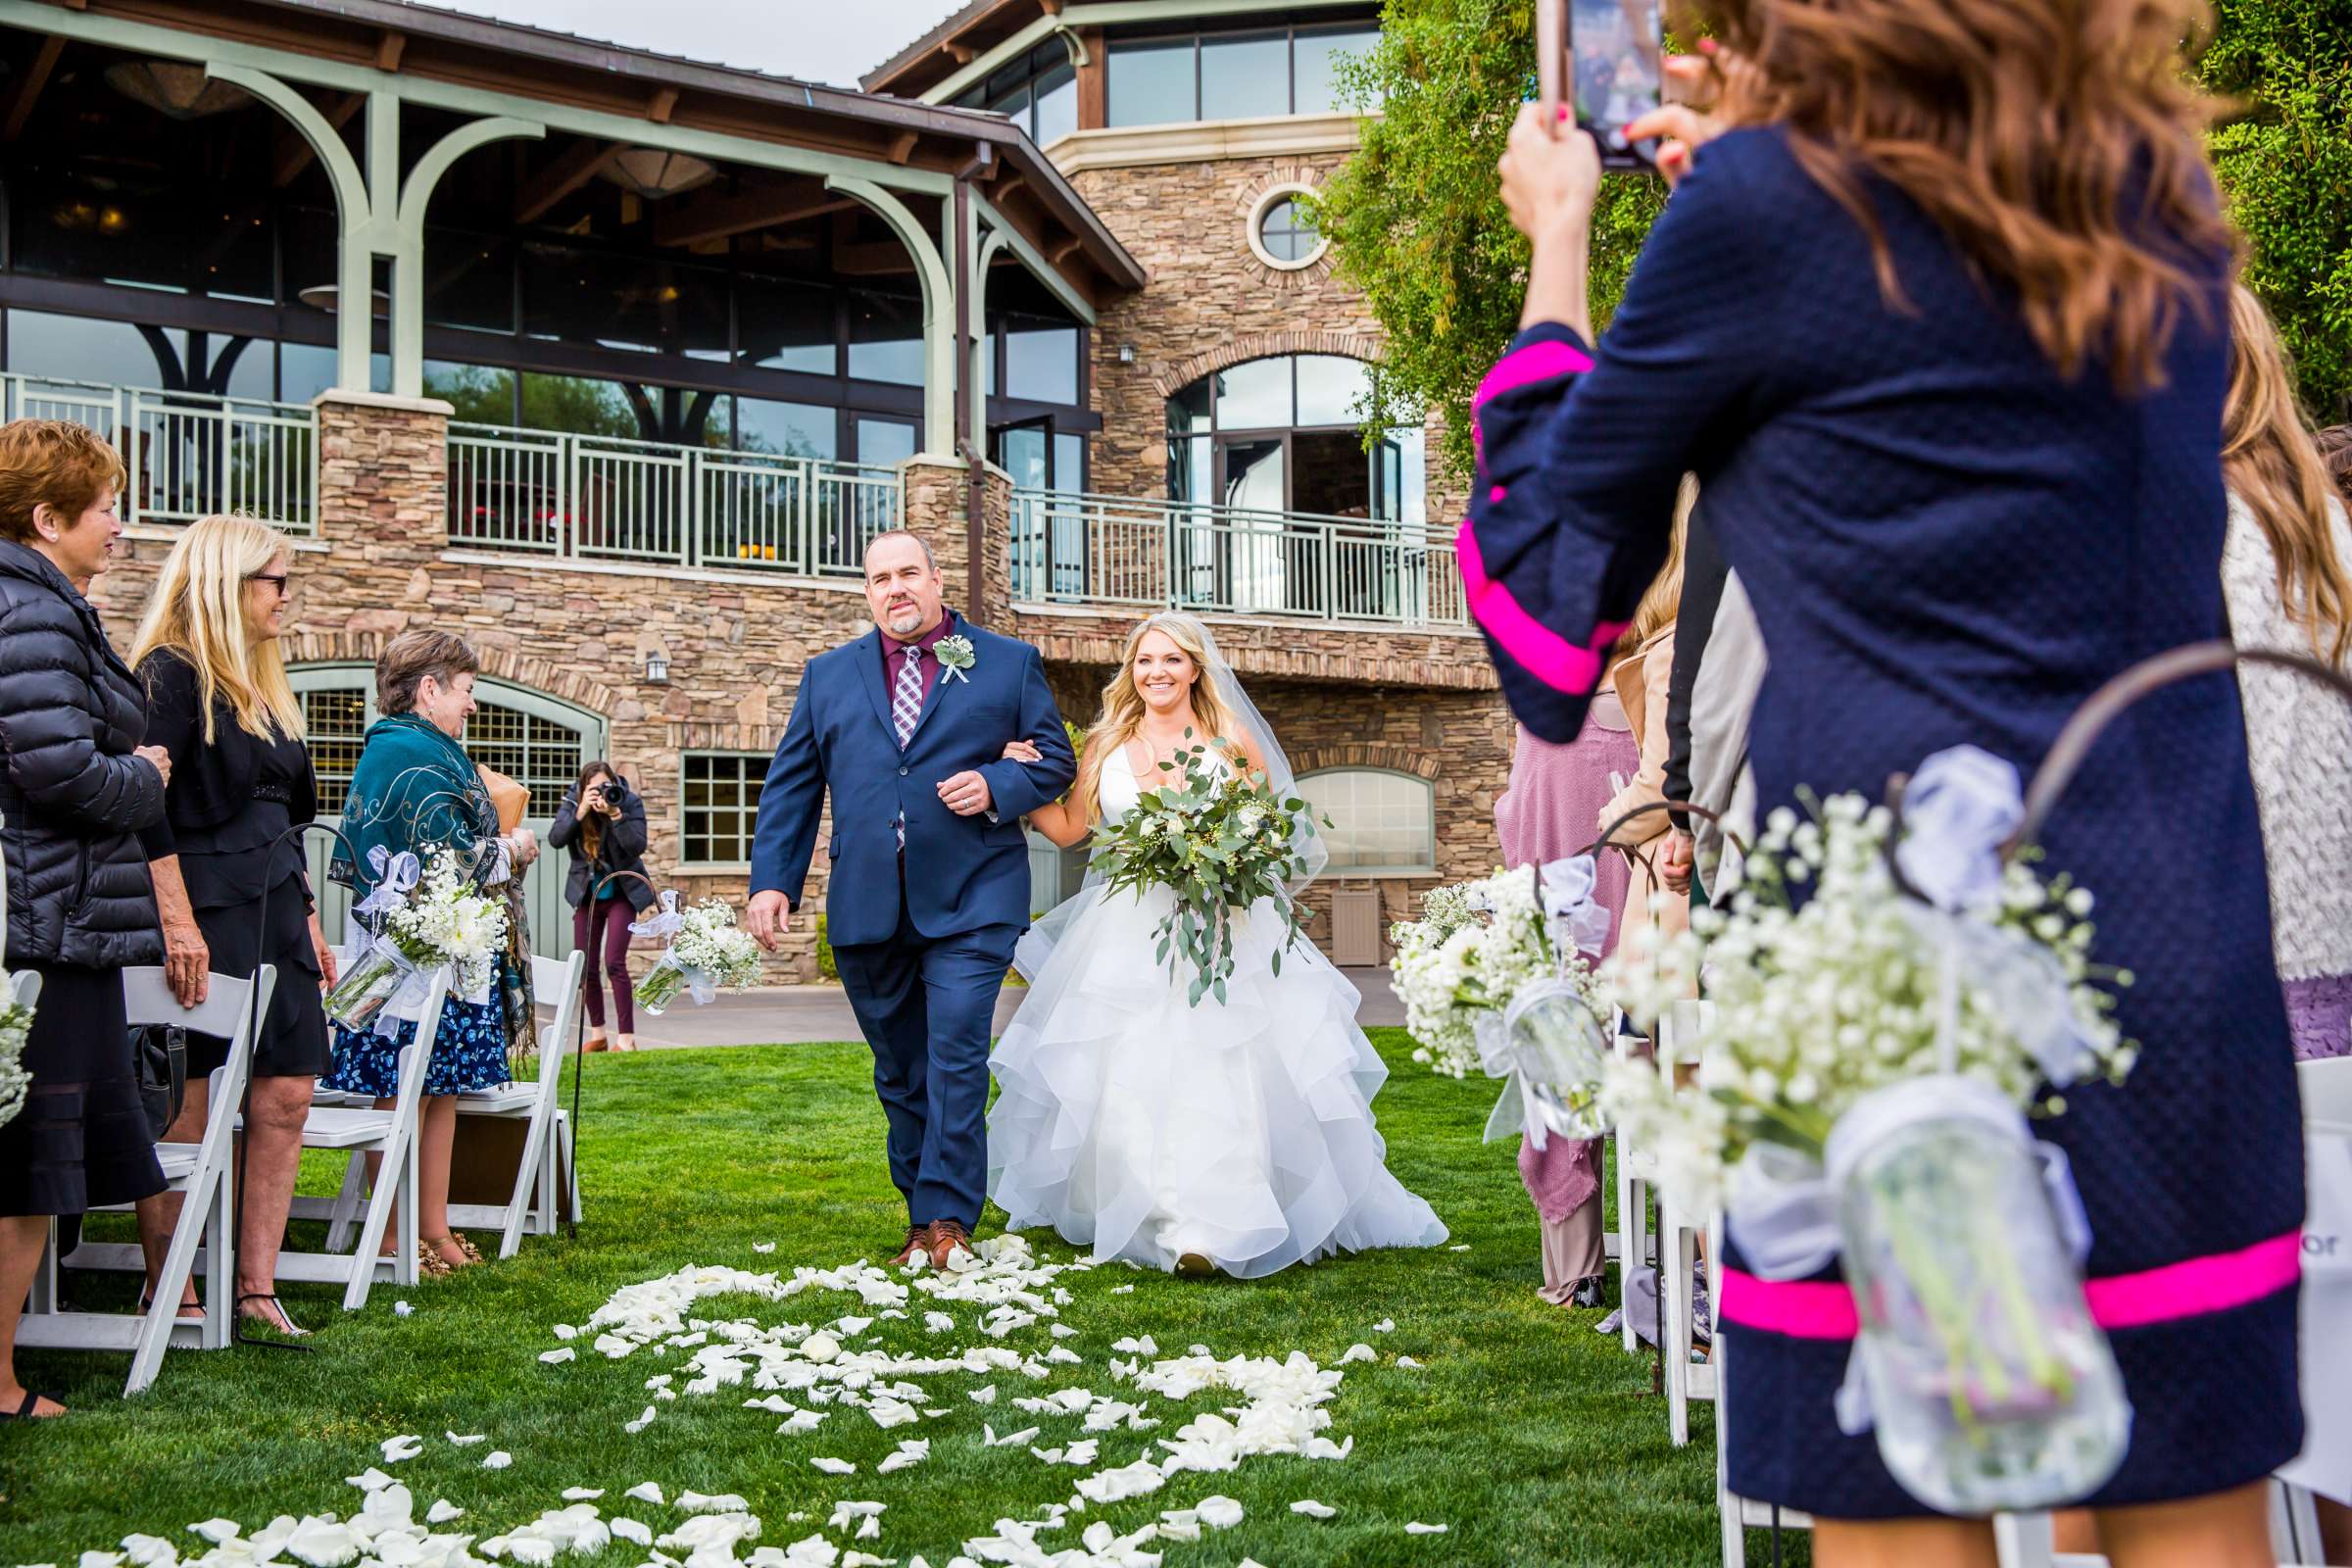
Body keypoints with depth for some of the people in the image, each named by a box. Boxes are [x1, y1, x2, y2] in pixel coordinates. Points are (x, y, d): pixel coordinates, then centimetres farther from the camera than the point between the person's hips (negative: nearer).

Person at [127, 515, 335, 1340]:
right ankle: (171, 1297, 5)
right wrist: (178, 926, -23)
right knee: (186, 1109, -2)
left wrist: (307, 918, 21)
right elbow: (146, 809, -17)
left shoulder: (260, 685, 18)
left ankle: (256, 1289, 8)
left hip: (272, 915, 9)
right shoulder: (172, 674, -9)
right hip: (206, 916, -8)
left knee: (285, 1098, 3)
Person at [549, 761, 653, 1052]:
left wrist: (615, 815, -33)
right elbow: (555, 839, -20)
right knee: (586, 967, 6)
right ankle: (597, 1033, 21)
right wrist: (580, 812, -31)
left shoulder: (630, 802, -14)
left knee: (614, 962, -15)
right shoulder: (572, 802, -9)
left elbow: (638, 846, -22)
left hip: (621, 894, -3)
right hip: (587, 894, 3)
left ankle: (626, 1037, -12)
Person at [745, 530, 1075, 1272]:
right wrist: (771, 879, 1)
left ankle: (945, 1219, -4)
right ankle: (923, 1215, 21)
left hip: (970, 902, -3)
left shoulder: (1010, 663, 8)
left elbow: (1056, 758, 8)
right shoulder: (828, 675, 14)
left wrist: (997, 786, -12)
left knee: (956, 1056, -12)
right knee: (899, 1072, 10)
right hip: (866, 907, 3)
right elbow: (791, 785, 11)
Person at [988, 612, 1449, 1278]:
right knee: (1129, 1077, -1)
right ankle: (1141, 1216, 10)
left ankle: (1211, 1226, -14)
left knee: (1216, 1069, -13)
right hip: (1128, 938, 3)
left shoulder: (1233, 741, 4)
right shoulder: (1106, 746, 10)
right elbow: (1070, 827, 16)